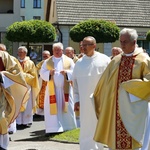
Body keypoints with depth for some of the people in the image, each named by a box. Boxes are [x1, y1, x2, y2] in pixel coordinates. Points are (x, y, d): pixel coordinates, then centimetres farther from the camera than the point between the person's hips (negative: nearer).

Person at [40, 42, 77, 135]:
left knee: (66, 109, 2)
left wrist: (66, 73, -17)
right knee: (52, 110, -3)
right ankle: (53, 129, -2)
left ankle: (67, 128, 10)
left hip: (65, 89, 0)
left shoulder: (69, 61, 6)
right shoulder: (47, 62, 7)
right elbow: (42, 73, 2)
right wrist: (49, 73, -17)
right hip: (52, 89, 0)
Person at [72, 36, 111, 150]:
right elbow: (75, 82, 11)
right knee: (87, 128, 6)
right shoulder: (79, 62, 7)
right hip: (85, 101, 3)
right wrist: (76, 100, 7)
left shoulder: (104, 60, -4)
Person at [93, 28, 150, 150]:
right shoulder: (116, 60, 8)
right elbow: (105, 82, 15)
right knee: (116, 137, 5)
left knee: (134, 140, 1)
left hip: (134, 106, -4)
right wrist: (96, 97, 17)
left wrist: (129, 86, -15)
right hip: (116, 106, 4)